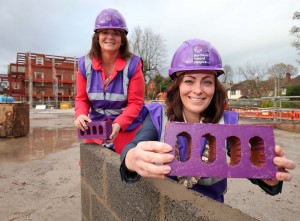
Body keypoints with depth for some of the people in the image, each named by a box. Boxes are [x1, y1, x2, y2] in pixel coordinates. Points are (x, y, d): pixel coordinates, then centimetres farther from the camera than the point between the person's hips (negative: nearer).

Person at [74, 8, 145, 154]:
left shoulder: (133, 64, -14)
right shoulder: (85, 64, -4)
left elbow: (135, 103, -12)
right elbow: (82, 99, 2)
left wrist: (119, 124, -28)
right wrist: (80, 115, -20)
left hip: (127, 130, -2)